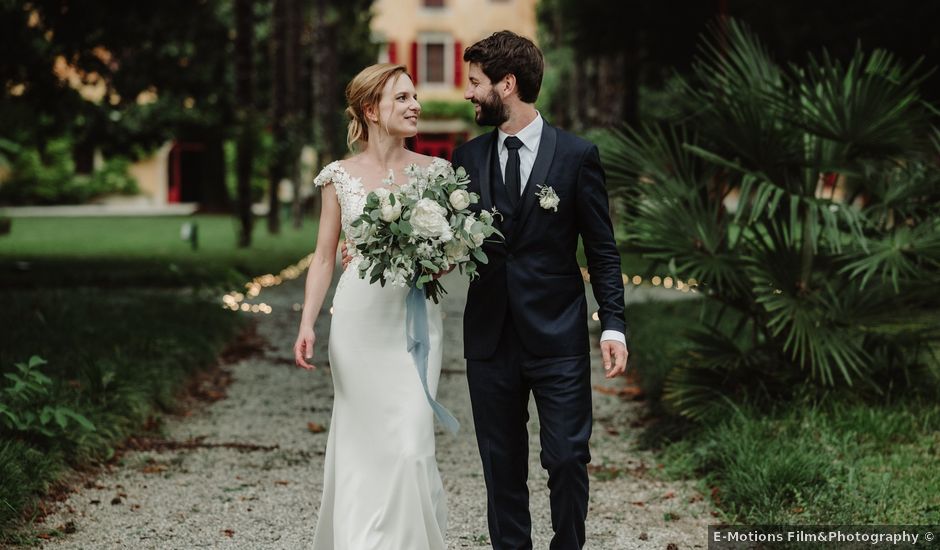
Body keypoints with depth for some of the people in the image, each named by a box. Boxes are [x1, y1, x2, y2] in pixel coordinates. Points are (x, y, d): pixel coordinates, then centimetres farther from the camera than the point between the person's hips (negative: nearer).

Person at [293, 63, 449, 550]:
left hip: (416, 317, 0)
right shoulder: (340, 176, 2)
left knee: (410, 443, -6)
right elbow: (324, 257, 4)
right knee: (362, 441, 5)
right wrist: (307, 323, -6)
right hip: (360, 317, 0)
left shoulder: (435, 172, 4)